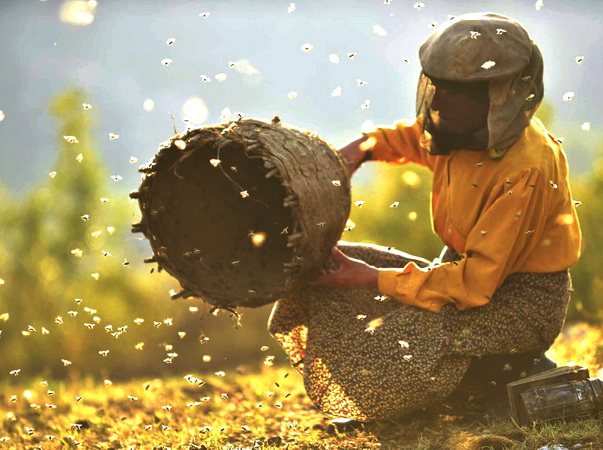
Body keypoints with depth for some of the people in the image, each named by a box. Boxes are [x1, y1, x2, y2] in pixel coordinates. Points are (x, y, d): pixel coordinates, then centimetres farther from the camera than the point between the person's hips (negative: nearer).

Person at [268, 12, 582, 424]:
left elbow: (476, 282, -28)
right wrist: (365, 146, 1)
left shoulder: (526, 170, -28)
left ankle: (518, 375, -4)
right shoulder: (466, 129, -4)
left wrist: (373, 279, -24)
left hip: (522, 301, -9)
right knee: (320, 270, 3)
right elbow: (414, 138, 23)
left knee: (399, 351, -32)